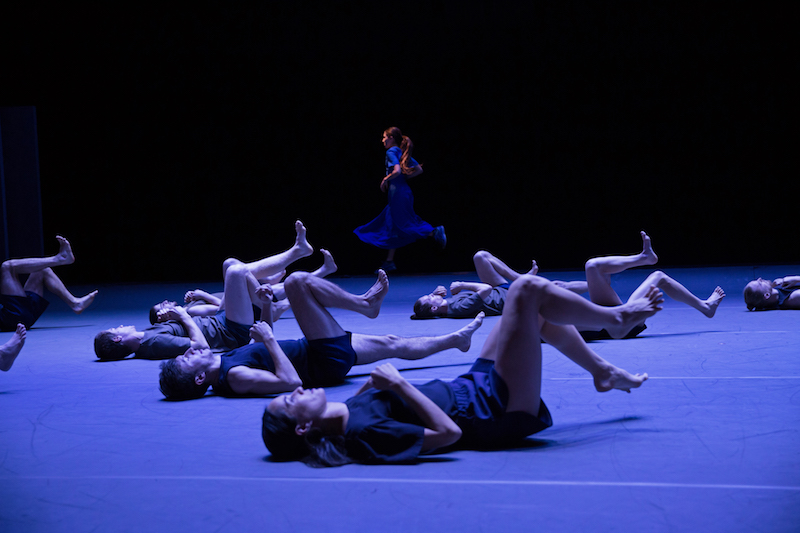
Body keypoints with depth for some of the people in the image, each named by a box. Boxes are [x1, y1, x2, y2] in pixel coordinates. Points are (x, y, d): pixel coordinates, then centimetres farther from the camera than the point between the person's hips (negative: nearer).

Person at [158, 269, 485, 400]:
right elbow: (291, 381, -33)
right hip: (327, 362, -9)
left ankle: (457, 338, 40)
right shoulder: (234, 377, -26)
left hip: (327, 355, 9)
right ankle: (365, 303, 3)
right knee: (298, 281, -16)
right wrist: (268, 338, -27)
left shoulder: (225, 361, 2)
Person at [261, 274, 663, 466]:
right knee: (528, 289, -10)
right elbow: (448, 433, -32)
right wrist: (398, 383, -29)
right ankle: (614, 318, 16)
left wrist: (374, 381, 1)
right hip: (497, 412, -9)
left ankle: (603, 371, 37)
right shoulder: (365, 433, -32)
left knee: (536, 312, 19)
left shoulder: (350, 412, -5)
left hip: (472, 389, 9)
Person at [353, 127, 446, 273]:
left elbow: (397, 170, -24)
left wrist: (385, 179, -9)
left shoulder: (391, 152, -9)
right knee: (392, 226, 11)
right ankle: (389, 262, 13)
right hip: (404, 190, 9)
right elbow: (419, 169, 15)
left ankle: (435, 232, -12)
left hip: (397, 192, -9)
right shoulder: (403, 152, 15)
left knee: (402, 224, -5)